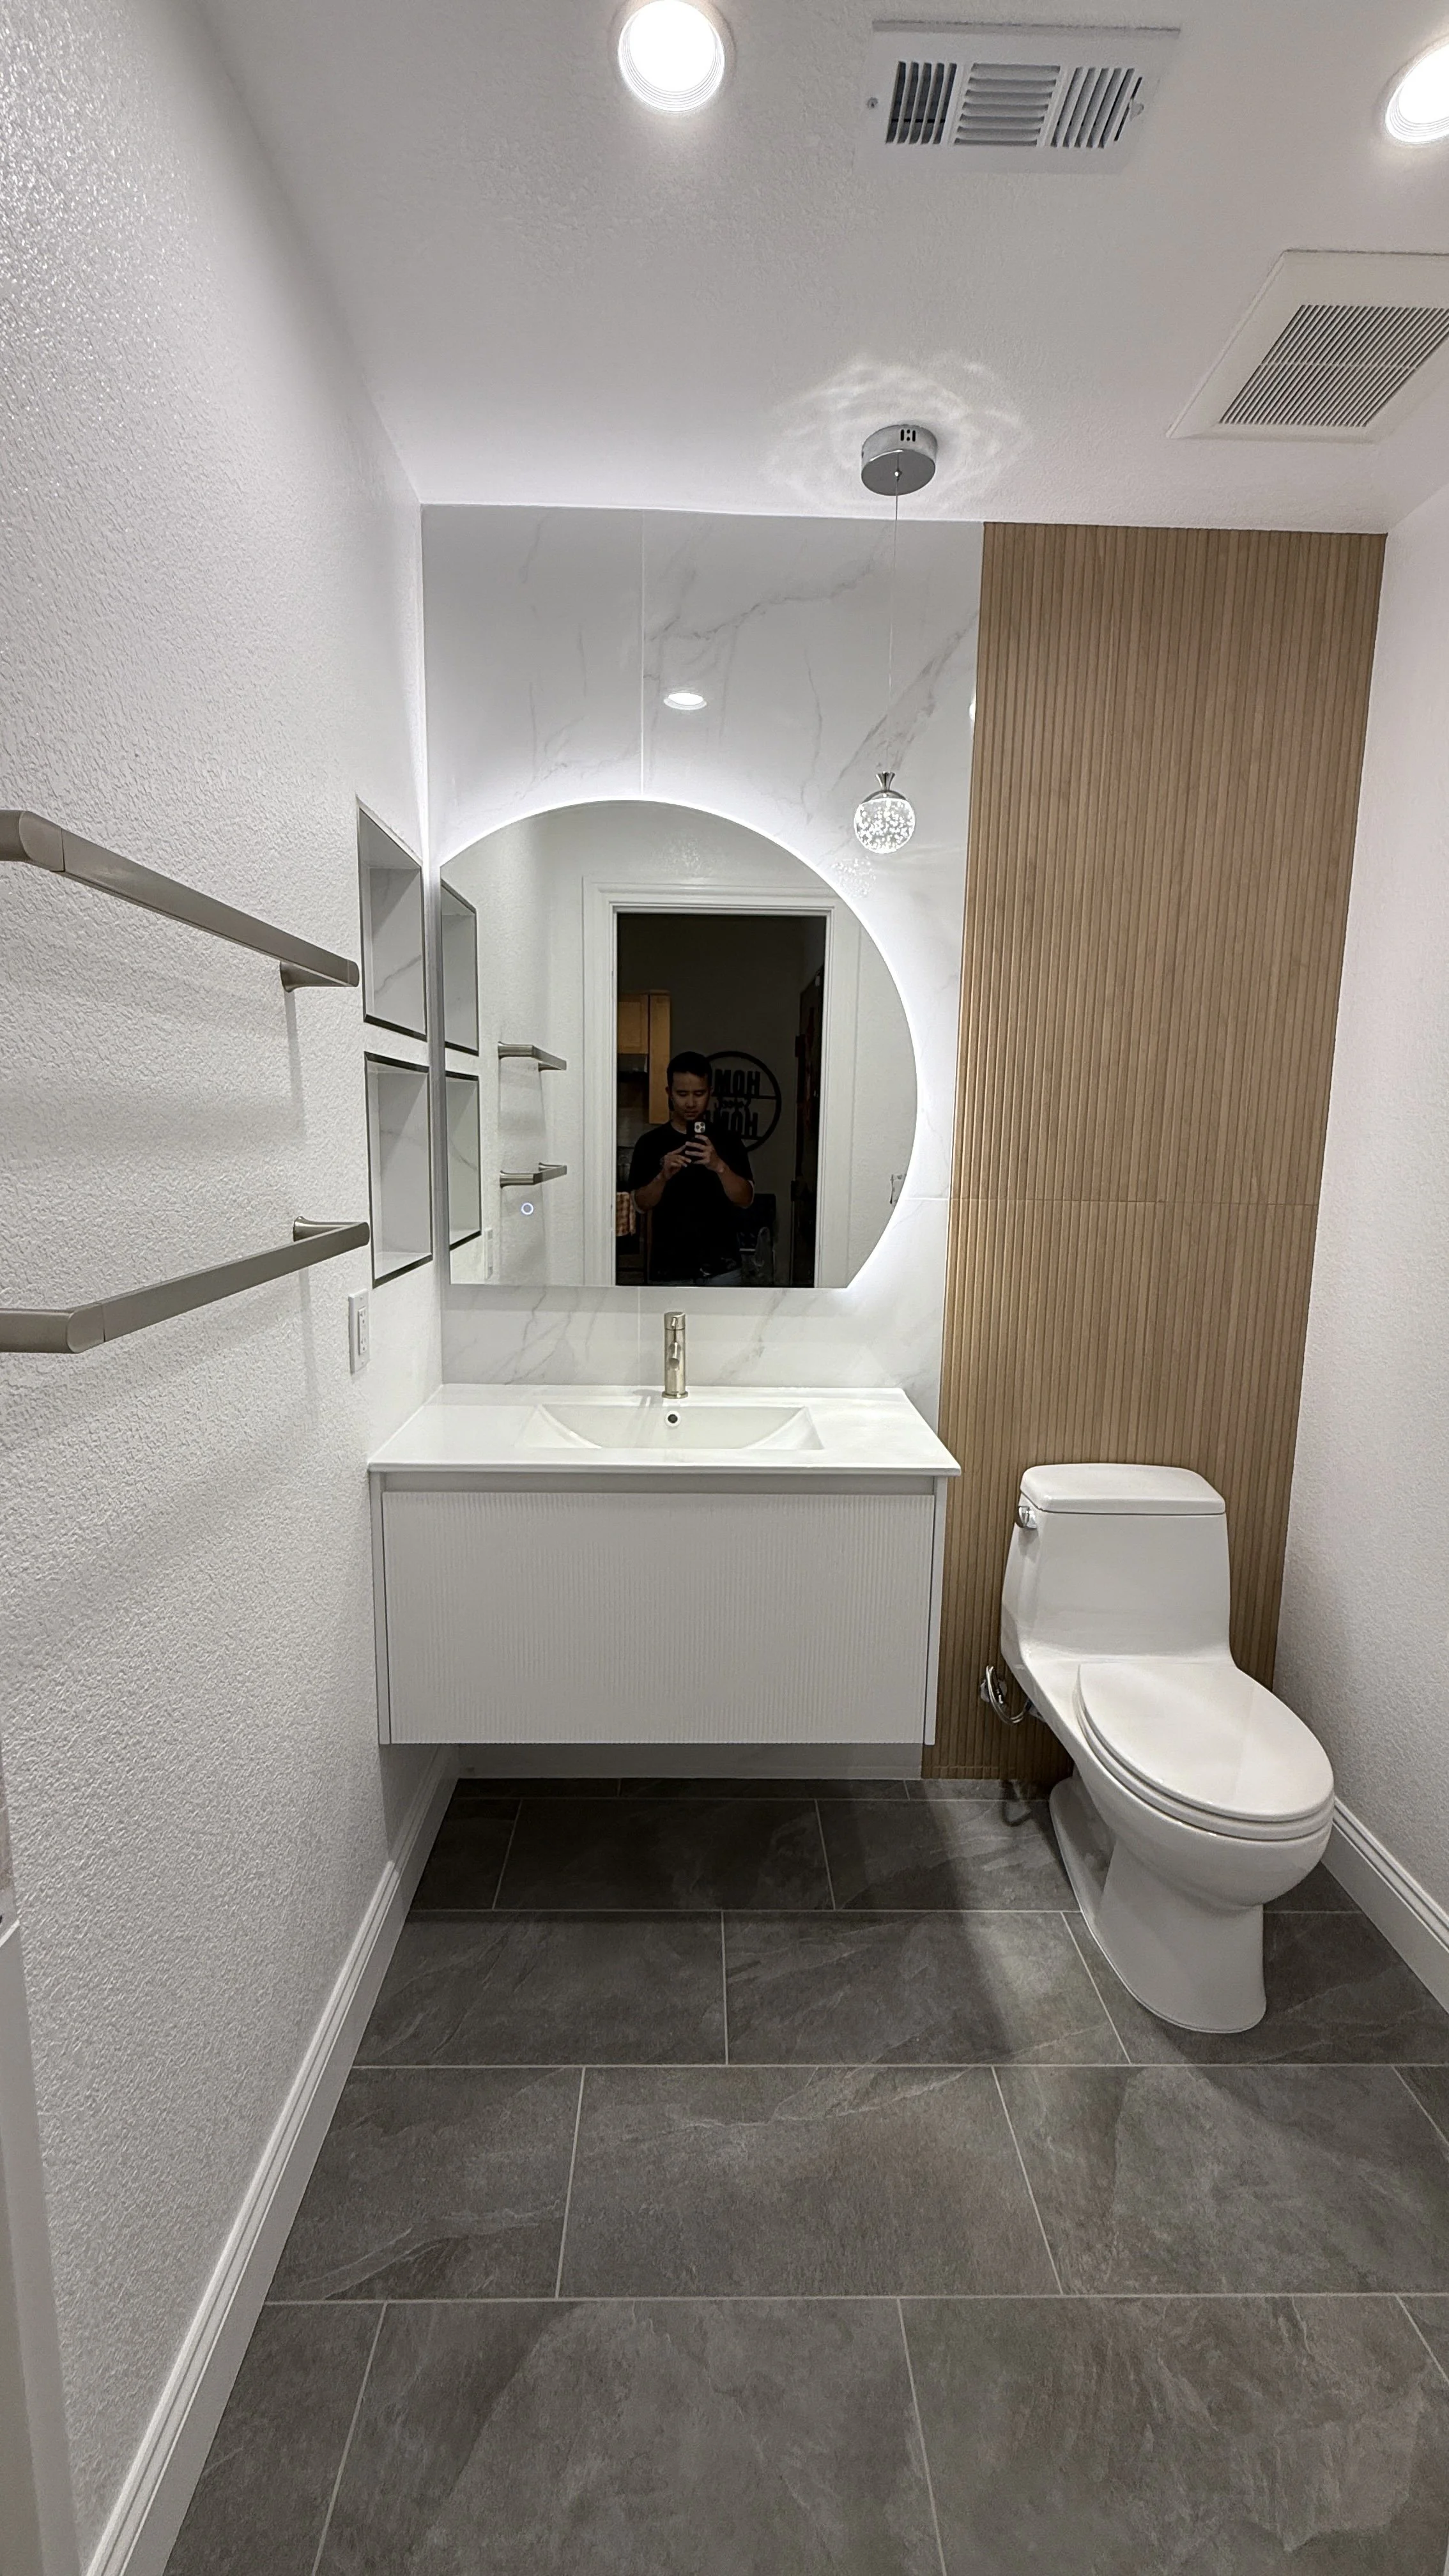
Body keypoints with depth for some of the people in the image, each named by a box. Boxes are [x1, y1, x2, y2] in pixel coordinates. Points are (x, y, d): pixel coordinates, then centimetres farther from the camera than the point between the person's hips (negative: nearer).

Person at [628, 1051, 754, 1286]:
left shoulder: (728, 1142, 2)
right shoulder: (651, 1143, 3)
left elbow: (745, 1199, -6)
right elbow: (641, 1203, -1)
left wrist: (718, 1166, -24)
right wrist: (663, 1176, -21)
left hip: (720, 1268, 0)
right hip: (669, 1269, 0)